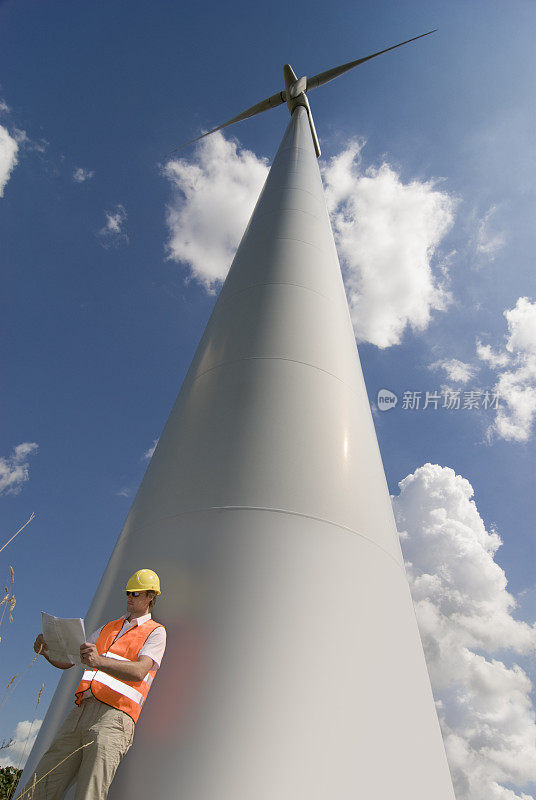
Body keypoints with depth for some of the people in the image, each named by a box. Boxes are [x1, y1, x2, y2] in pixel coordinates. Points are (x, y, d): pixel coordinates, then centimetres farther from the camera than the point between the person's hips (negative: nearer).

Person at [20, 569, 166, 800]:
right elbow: (66, 662, 24)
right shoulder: (108, 629, 26)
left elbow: (139, 671, -13)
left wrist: (99, 661, -29)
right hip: (80, 711, 6)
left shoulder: (155, 631, 5)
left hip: (113, 715, -6)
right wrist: (47, 651, 1)